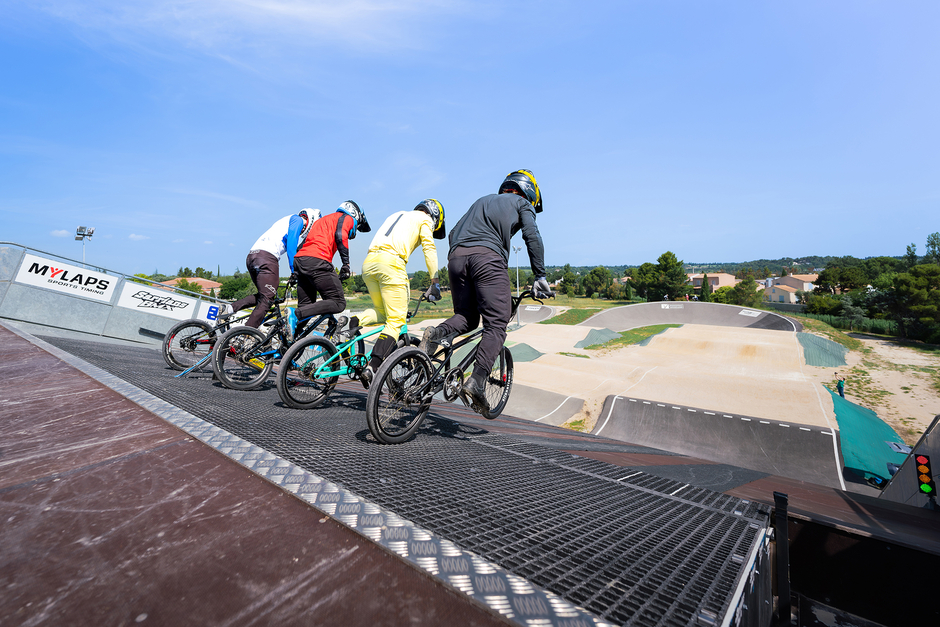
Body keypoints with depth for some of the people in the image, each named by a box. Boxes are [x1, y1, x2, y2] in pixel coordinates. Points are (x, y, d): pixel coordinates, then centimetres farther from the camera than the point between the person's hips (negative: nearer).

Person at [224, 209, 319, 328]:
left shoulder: (287, 221, 35)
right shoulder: (298, 220, 9)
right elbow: (291, 245, -6)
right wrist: (294, 271, -9)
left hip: (251, 256, 9)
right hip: (266, 257, -9)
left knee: (262, 296, 19)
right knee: (266, 300, -9)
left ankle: (230, 309, 4)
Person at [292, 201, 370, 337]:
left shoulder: (325, 219, 37)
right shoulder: (347, 218, 12)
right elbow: (340, 236, -10)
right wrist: (346, 264, -12)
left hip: (299, 259, 9)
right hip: (317, 261, -9)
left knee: (306, 307, 14)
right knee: (338, 303, -8)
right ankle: (296, 315, -20)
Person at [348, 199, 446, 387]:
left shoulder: (396, 215, 36)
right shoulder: (424, 218, 17)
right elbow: (429, 249, 3)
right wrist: (435, 283, 1)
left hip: (368, 263, 7)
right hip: (390, 262, -7)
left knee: (381, 312, 22)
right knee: (396, 320, -5)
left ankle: (354, 323, -3)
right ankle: (372, 368, -17)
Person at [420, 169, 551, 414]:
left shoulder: (482, 200, 38)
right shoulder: (522, 203, 23)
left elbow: (453, 233, 29)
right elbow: (532, 237, 5)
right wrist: (540, 277, 6)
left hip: (456, 256, 6)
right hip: (488, 256, -5)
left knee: (466, 317, 15)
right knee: (496, 324, -6)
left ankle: (437, 333, -15)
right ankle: (476, 382, -20)